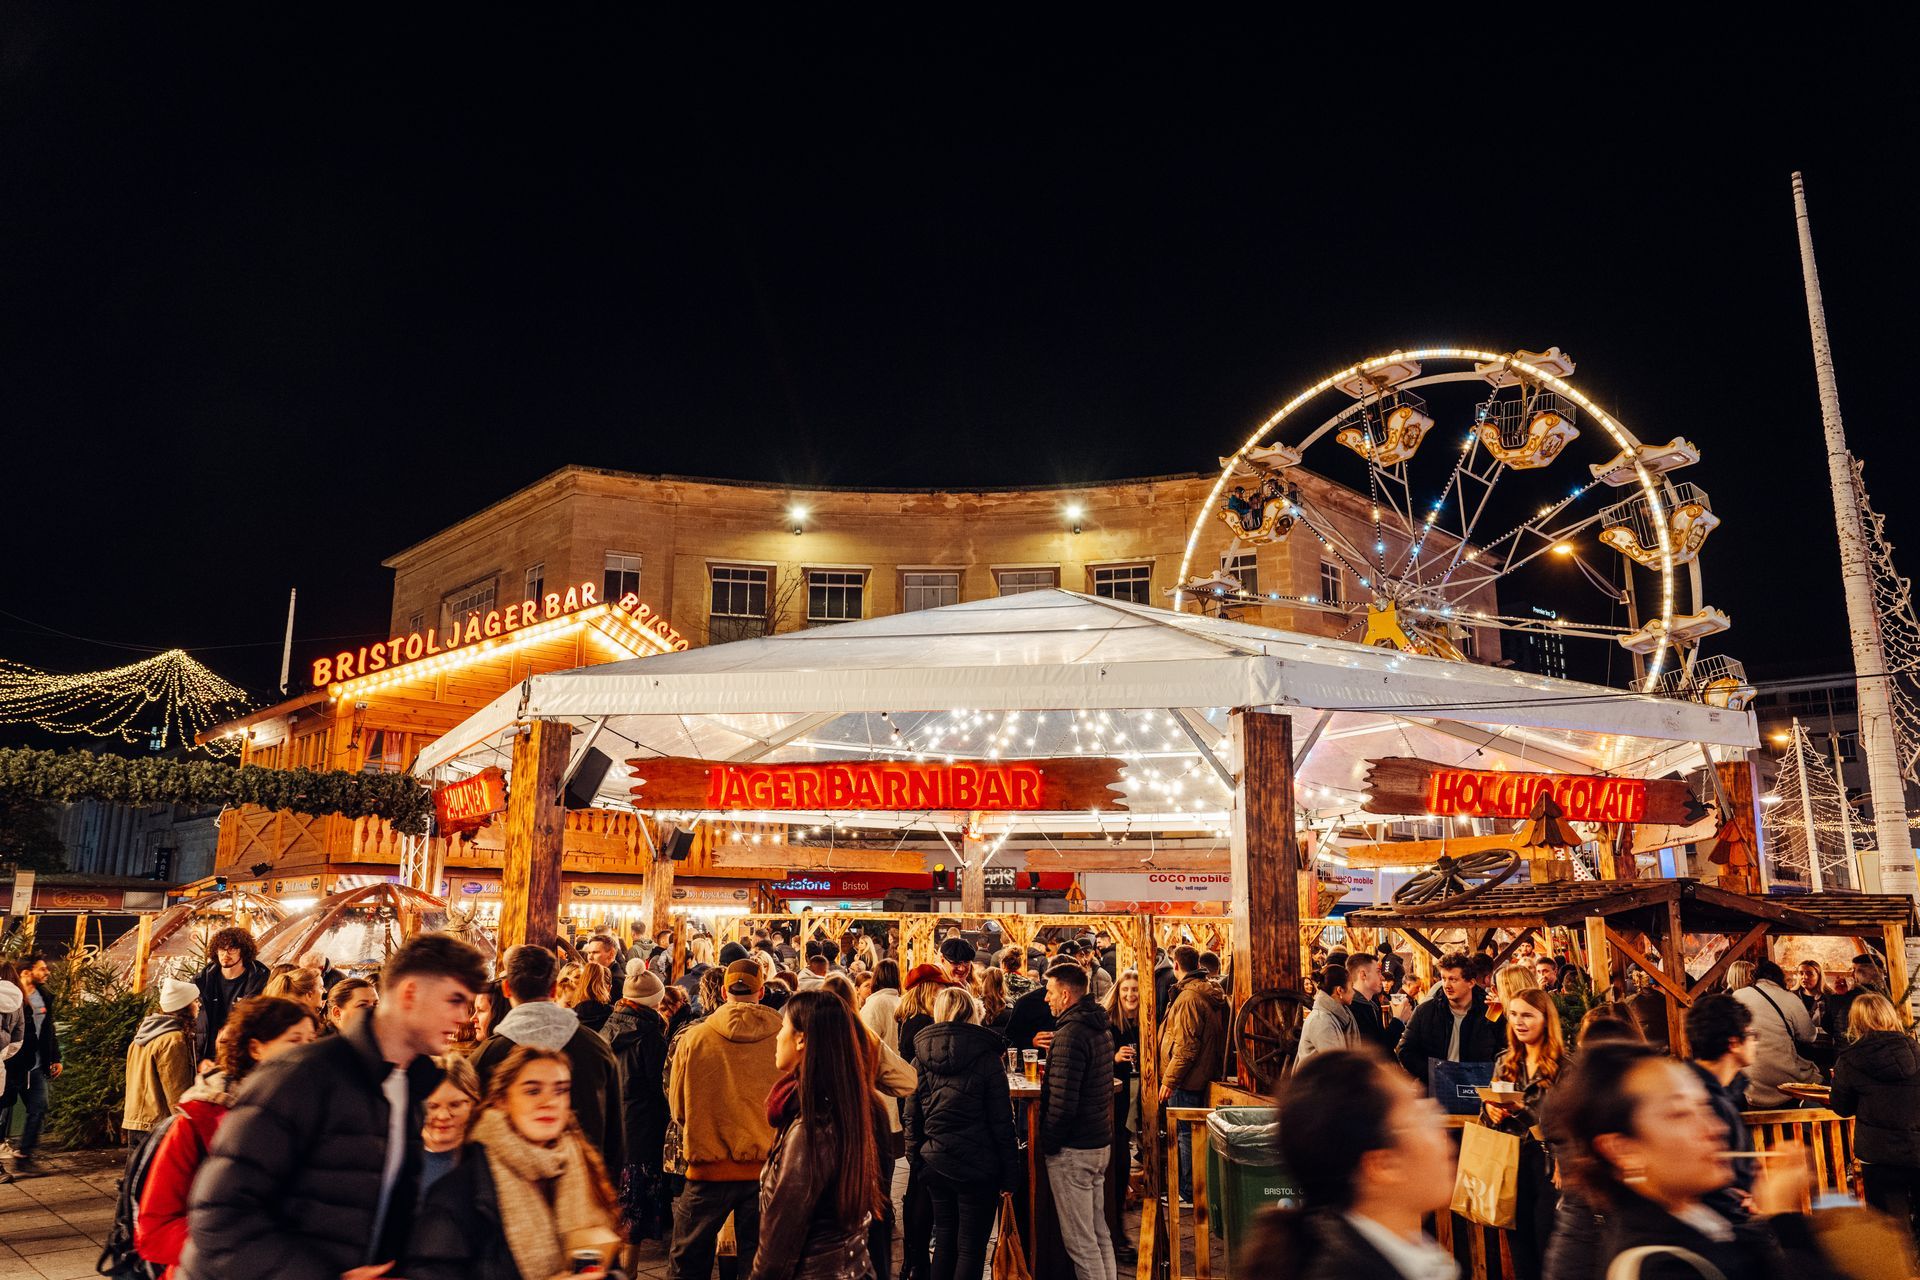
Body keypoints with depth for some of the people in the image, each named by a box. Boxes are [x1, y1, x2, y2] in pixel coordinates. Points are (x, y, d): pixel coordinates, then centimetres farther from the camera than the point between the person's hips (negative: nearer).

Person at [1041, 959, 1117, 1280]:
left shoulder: (1070, 1034, -20)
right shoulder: (1101, 1029, 10)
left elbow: (1062, 1103, -24)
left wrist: (1047, 1143, -12)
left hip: (1073, 1149, -9)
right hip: (1101, 1143, 9)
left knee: (1080, 1241, -1)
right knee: (1099, 1232, 17)